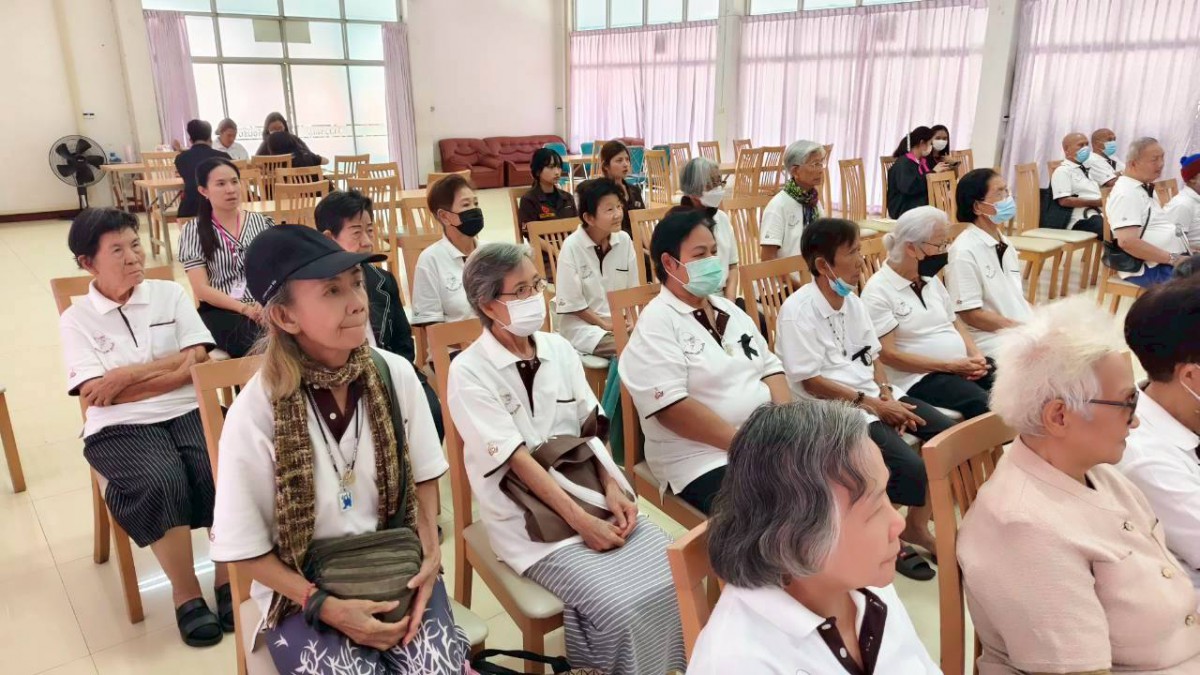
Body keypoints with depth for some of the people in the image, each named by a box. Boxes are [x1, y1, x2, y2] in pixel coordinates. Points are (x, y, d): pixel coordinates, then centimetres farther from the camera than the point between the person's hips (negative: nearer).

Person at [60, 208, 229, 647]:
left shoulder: (171, 294, 10)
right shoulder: (76, 320, 5)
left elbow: (197, 362, -1)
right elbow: (99, 396, -7)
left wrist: (127, 375, -8)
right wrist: (170, 369, -6)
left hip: (188, 411, 2)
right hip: (121, 428, -1)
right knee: (162, 481, -31)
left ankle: (228, 579, -7)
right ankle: (186, 595, -13)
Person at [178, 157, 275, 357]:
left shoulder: (261, 222, 13)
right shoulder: (193, 230, 7)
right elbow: (201, 289, -1)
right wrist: (244, 308, -17)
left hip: (264, 305, 2)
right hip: (220, 311, -2)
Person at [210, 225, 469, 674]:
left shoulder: (394, 374, -9)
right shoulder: (256, 412, -18)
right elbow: (244, 548, -8)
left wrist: (430, 555, -8)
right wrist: (325, 606, -15)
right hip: (301, 589, -1)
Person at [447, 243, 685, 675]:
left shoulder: (559, 349, 7)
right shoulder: (469, 372, -10)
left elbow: (591, 429, 9)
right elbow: (516, 458, -14)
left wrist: (612, 488, -7)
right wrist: (580, 521, -17)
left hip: (593, 495, 6)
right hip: (531, 518, -5)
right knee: (622, 607, -23)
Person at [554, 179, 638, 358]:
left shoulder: (624, 240, -1)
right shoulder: (572, 247, -14)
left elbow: (632, 289, 7)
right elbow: (570, 302, -11)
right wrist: (604, 324, -11)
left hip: (621, 319, 5)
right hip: (582, 323, -5)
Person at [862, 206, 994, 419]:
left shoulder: (931, 279, 13)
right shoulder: (878, 291, -11)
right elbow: (888, 354, -16)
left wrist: (976, 355, 0)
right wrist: (950, 366, -17)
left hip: (963, 366, 8)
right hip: (921, 376, -8)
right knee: (984, 405, -29)